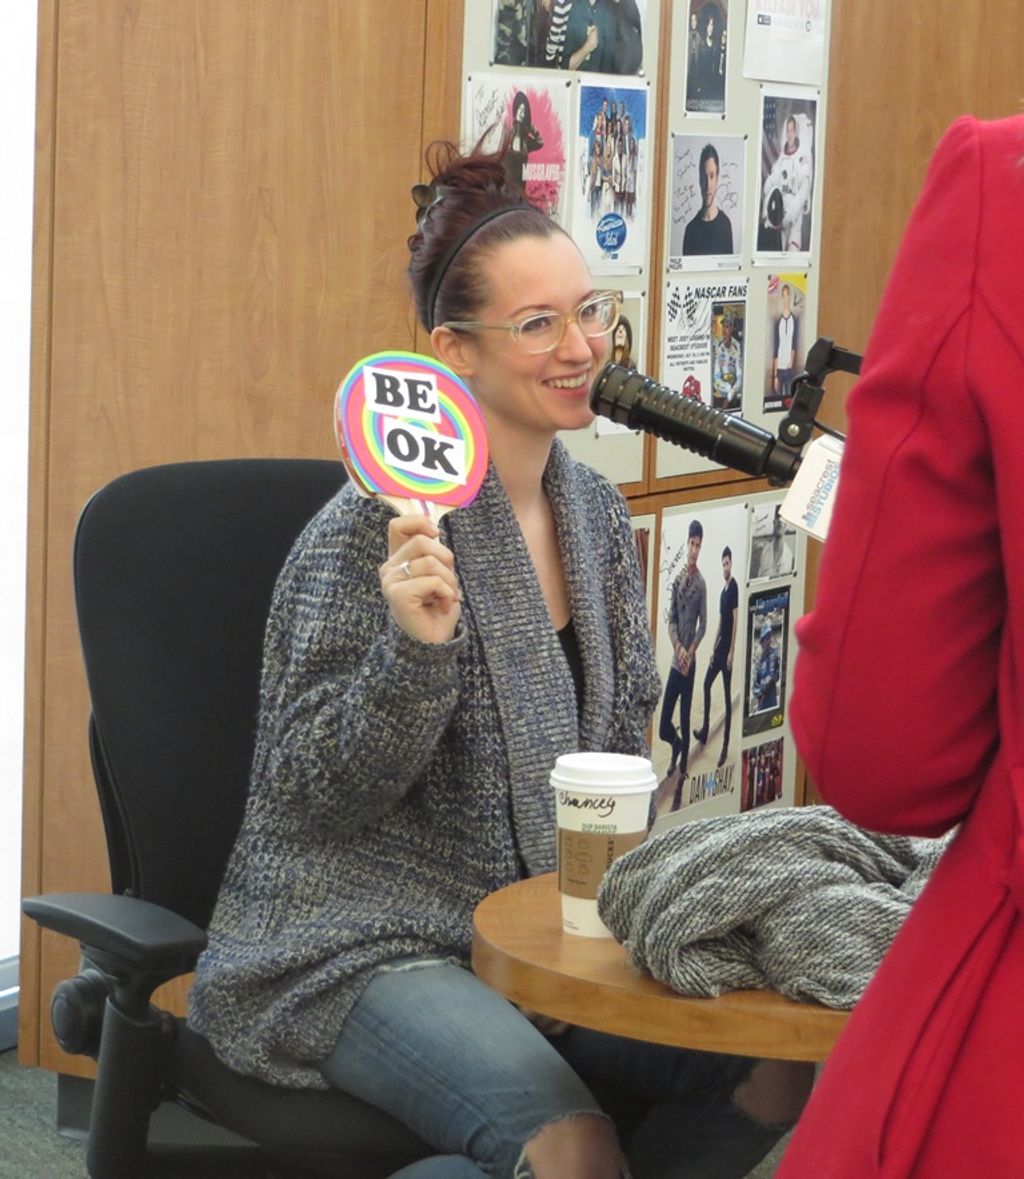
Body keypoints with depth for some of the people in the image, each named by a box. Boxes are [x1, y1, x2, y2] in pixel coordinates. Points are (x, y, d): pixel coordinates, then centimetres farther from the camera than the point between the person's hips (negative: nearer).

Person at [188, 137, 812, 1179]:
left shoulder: (594, 509, 8)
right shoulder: (380, 528, -15)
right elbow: (314, 792, -15)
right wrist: (417, 647, -30)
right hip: (361, 949, -7)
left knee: (770, 1073, -12)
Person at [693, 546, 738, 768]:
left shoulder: (734, 587, -14)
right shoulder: (723, 591, 14)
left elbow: (735, 619, -18)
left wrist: (731, 651, -20)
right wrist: (714, 648, 19)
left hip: (728, 649, -9)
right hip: (719, 647, 9)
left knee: (727, 694, -6)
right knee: (706, 683, 14)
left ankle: (725, 745, -3)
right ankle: (704, 730, 24)